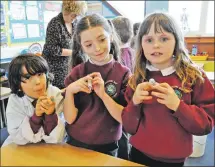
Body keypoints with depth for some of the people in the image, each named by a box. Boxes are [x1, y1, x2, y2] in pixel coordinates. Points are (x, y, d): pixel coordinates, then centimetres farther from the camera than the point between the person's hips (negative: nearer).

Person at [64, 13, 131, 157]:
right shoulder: (77, 72, -9)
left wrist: (103, 94, -26)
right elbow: (70, 119, -9)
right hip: (75, 143, 2)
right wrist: (69, 91, -25)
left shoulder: (123, 73, -13)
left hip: (106, 148, -1)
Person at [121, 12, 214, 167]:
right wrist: (135, 103, -22)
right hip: (139, 154, 2)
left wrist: (178, 106, -25)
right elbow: (130, 127, -3)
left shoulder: (194, 76, -10)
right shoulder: (137, 79, -5)